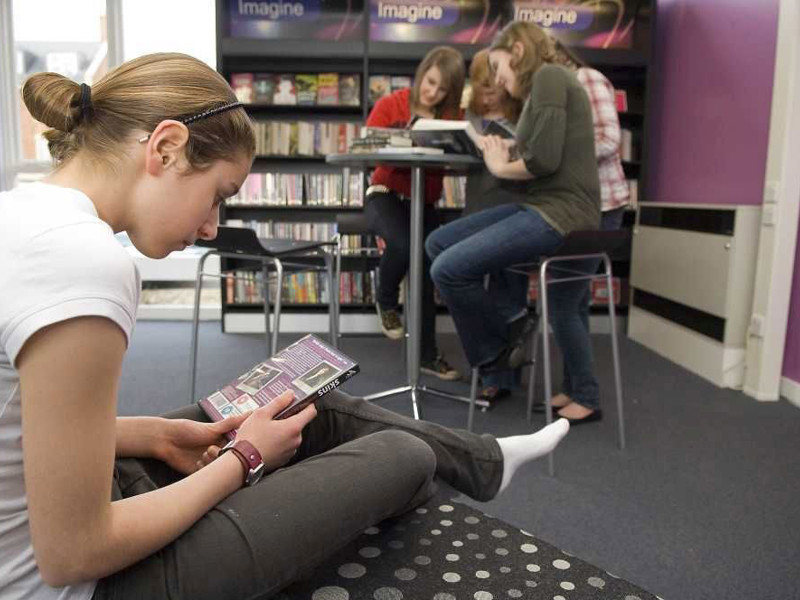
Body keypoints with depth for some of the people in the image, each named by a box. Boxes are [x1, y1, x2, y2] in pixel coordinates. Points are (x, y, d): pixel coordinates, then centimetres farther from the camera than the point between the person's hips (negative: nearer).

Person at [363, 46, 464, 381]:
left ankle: (427, 354, -2)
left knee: (428, 269, -20)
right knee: (403, 243, -35)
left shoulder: (453, 115, 5)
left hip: (425, 202, 3)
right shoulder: (389, 105, 0)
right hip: (385, 195, -2)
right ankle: (386, 301, 0)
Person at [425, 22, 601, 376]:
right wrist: (503, 155, 2)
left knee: (448, 269, -17)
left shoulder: (548, 76, -7)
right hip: (543, 206, 10)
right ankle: (509, 318, 3)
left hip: (561, 211, -10)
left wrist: (500, 167, -2)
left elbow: (544, 159, -19)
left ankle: (495, 355, 5)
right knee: (438, 243, 6)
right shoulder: (543, 85, 22)